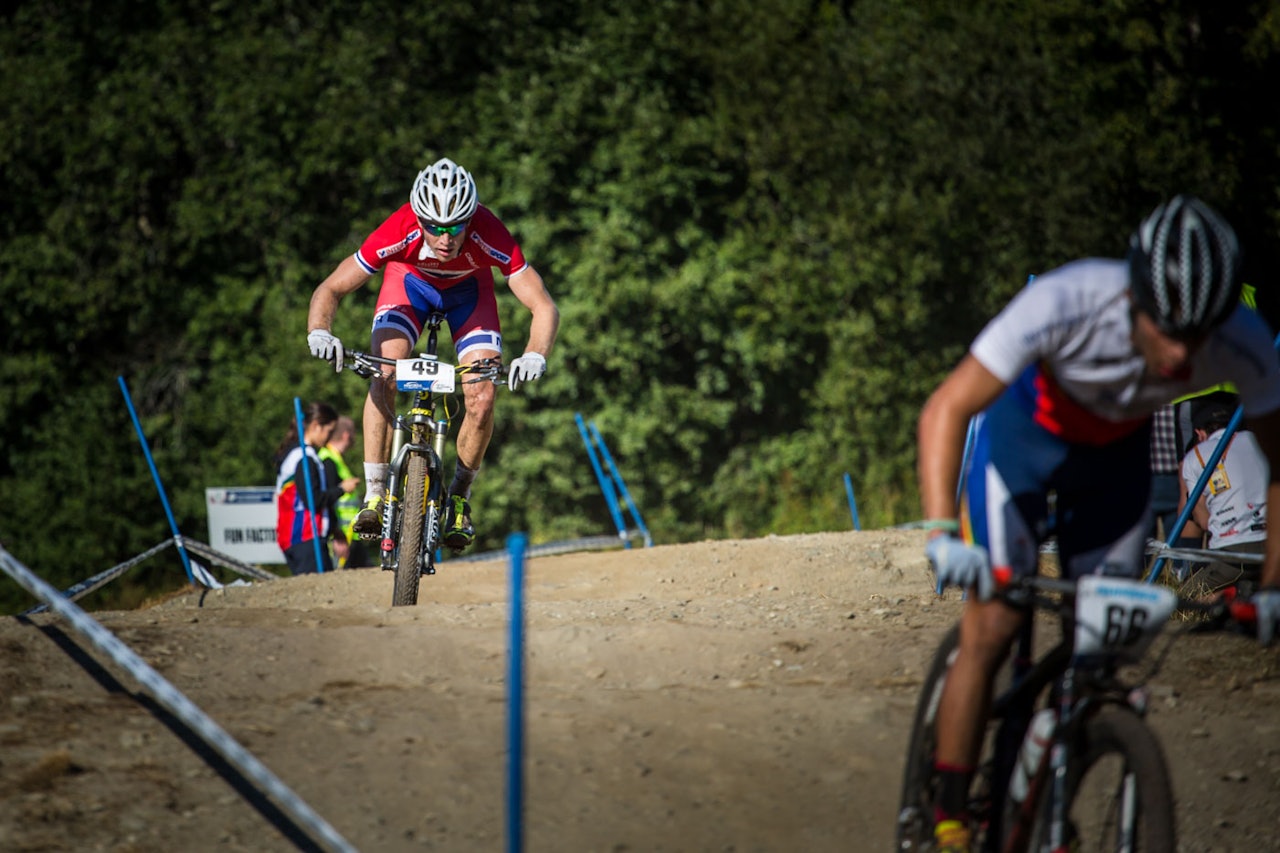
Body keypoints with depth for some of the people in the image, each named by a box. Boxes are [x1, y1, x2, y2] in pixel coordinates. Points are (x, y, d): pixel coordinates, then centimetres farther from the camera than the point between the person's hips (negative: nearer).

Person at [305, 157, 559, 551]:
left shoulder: (489, 236, -39)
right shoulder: (398, 234, -38)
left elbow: (544, 307, -37)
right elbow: (330, 289, -30)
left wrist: (535, 356, -56)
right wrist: (319, 333, -50)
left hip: (468, 288, 0)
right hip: (410, 280, 0)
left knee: (482, 400, -15)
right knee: (383, 378, -24)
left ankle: (459, 496, 8)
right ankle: (374, 495, -14)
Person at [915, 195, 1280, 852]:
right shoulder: (1065, 305, -40)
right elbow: (945, 410, -37)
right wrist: (942, 533, -48)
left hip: (1118, 453, 3)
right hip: (1025, 431, -3)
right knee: (991, 629, -12)